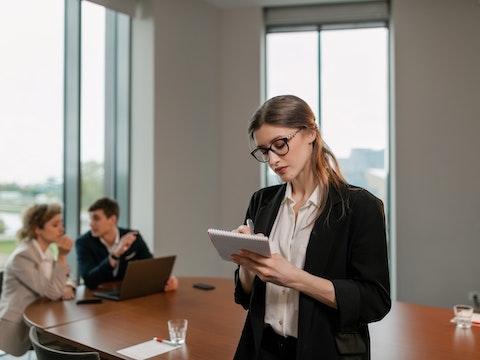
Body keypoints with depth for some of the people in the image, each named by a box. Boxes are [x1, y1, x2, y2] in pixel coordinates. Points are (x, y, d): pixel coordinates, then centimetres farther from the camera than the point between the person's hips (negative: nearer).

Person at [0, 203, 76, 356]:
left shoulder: (47, 251, 3)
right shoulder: (22, 257, -22)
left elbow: (64, 279, 12)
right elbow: (53, 292, -24)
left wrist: (67, 287, -11)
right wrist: (62, 256, -26)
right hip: (18, 328, -7)